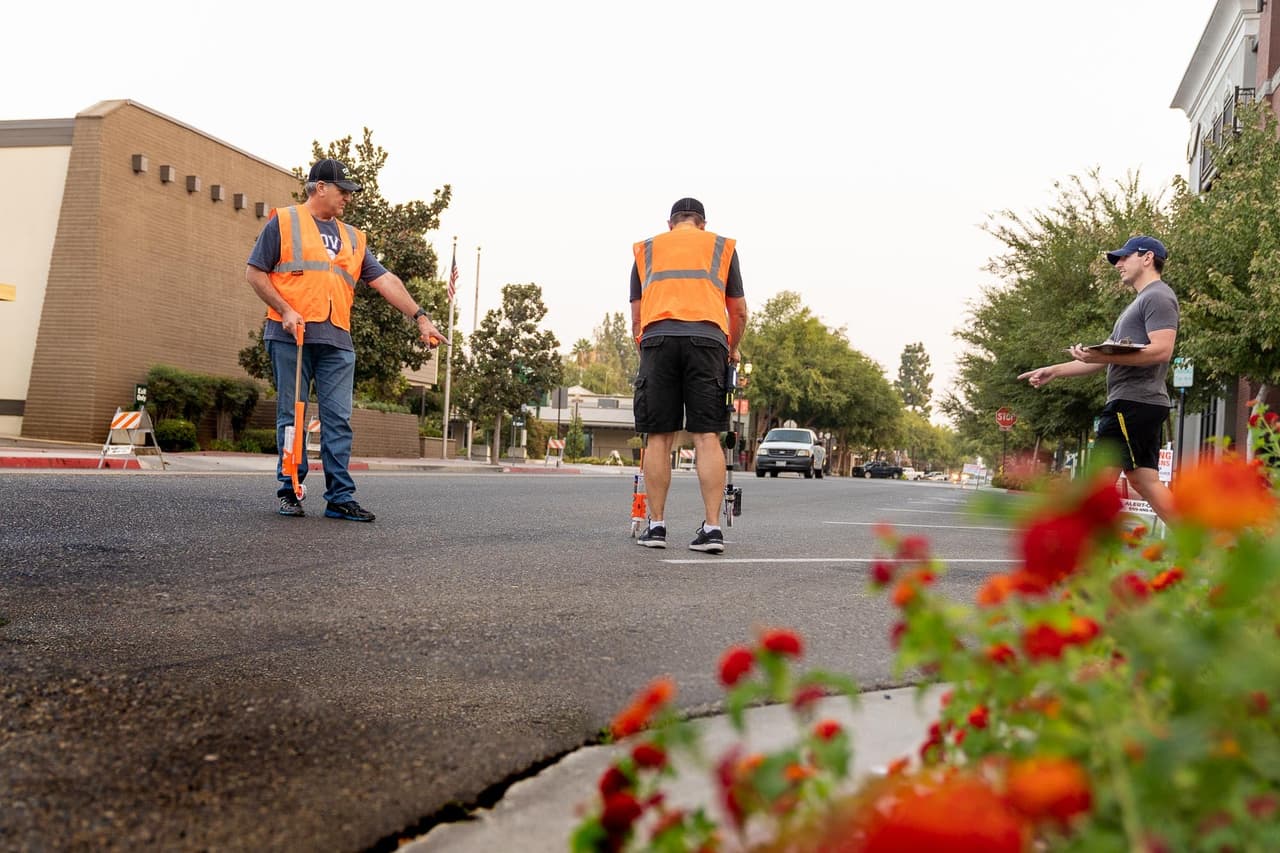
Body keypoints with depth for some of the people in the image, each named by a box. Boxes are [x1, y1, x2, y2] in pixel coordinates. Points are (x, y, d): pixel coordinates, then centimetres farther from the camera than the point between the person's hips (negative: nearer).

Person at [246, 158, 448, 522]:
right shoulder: (283, 222, 7)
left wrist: (420, 317, 4)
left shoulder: (352, 238, 20)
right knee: (291, 416, 1)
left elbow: (385, 280, 14)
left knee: (338, 420, -1)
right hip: (291, 336, -4)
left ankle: (340, 497, 0)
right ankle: (290, 491, 10)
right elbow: (255, 272, 4)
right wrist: (284, 311, -9)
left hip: (337, 341, 4)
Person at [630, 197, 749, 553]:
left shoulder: (646, 249, 25)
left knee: (659, 437, 4)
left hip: (658, 339, 1)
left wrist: (644, 349, 32)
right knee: (707, 437, -2)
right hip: (707, 339, -1)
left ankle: (656, 525, 7)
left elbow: (636, 317, 21)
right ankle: (712, 527, -5)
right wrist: (732, 350, 36)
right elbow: (739, 313, 21)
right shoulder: (722, 246, 22)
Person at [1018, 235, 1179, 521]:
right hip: (1139, 404, 10)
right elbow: (1107, 358, 29)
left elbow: (1162, 350, -20)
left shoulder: (1158, 296, -5)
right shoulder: (1140, 302, 28)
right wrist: (1054, 371, 23)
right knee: (1144, 481, 6)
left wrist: (1104, 356, -28)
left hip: (1134, 401, -10)